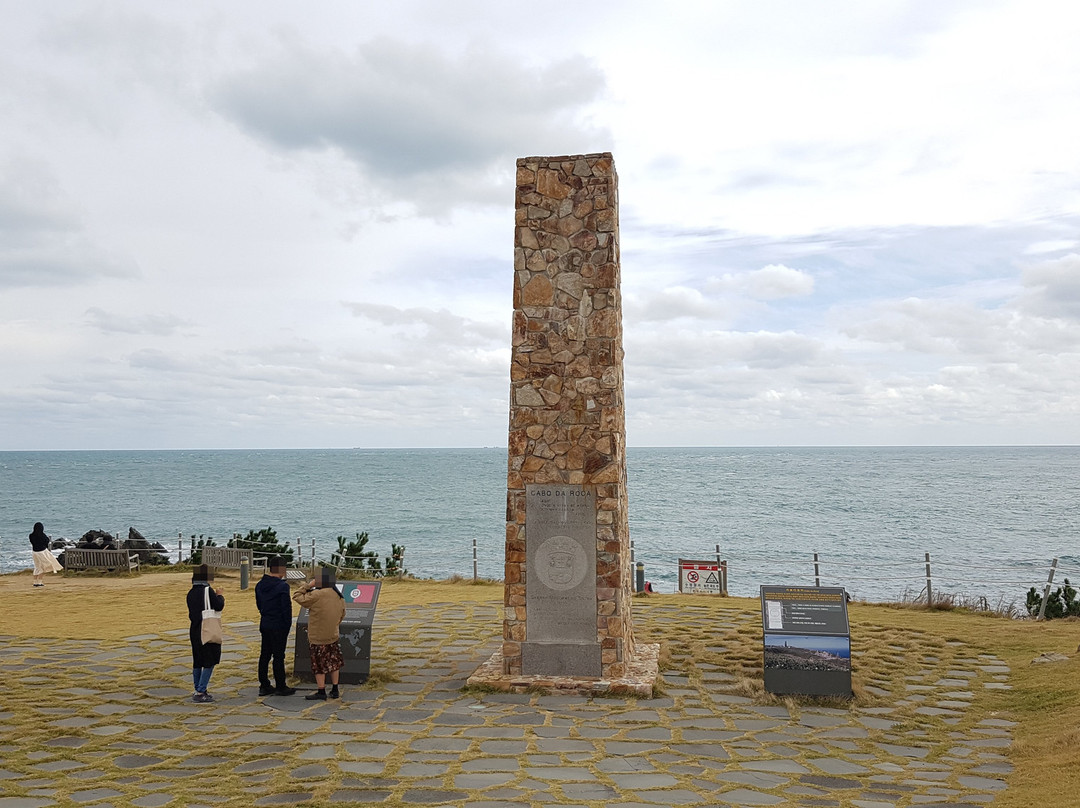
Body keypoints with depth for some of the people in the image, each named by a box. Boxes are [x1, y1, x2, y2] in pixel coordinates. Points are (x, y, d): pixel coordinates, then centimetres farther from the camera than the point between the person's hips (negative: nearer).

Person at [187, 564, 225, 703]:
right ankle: (201, 692, -4)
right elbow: (219, 606, -17)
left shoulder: (191, 593, 8)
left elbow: (192, 613, 15)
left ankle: (198, 691, 22)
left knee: (197, 662, 15)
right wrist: (220, 596, 2)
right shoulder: (207, 590, -14)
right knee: (209, 662, -1)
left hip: (195, 631, 8)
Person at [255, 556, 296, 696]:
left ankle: (264, 686, 18)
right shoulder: (282, 586, -18)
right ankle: (280, 686, 7)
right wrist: (288, 625, -6)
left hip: (264, 625, 7)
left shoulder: (260, 585, 5)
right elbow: (287, 607, -16)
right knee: (278, 656, 0)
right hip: (278, 626, -7)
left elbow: (258, 604, 15)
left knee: (264, 655, 12)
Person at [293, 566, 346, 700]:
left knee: (319, 665, 6)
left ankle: (321, 692, 15)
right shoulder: (340, 598, -1)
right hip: (333, 636, 6)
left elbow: (298, 597, -15)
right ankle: (335, 691, 23)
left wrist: (308, 585, -8)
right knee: (334, 662, 16)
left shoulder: (317, 595, -23)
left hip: (318, 638, -6)